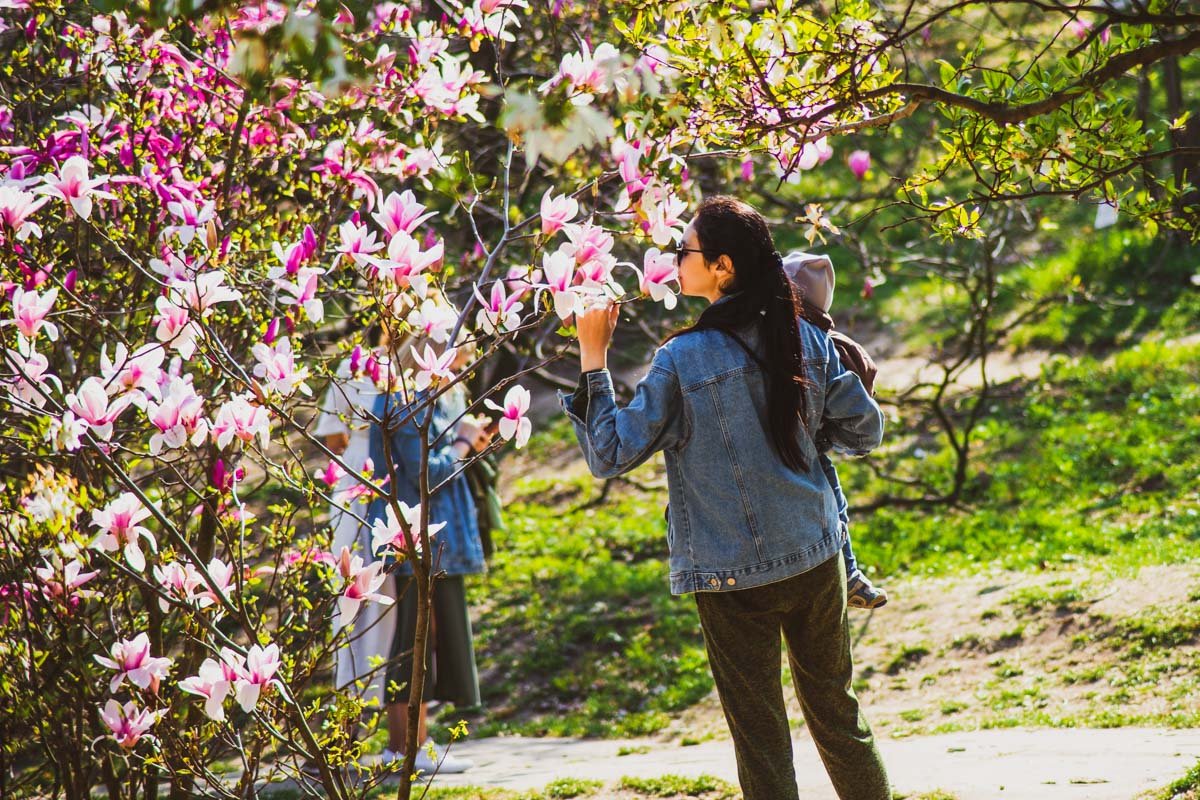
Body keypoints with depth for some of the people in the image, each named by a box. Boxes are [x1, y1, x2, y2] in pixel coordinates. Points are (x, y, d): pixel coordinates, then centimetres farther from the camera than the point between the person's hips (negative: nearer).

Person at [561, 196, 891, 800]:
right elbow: (866, 431, 6)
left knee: (761, 738, 6)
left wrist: (593, 357, -6)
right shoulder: (805, 340, -1)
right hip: (815, 559, 4)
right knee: (836, 715, 17)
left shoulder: (682, 360, -15)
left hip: (734, 575, -4)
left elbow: (610, 455, -10)